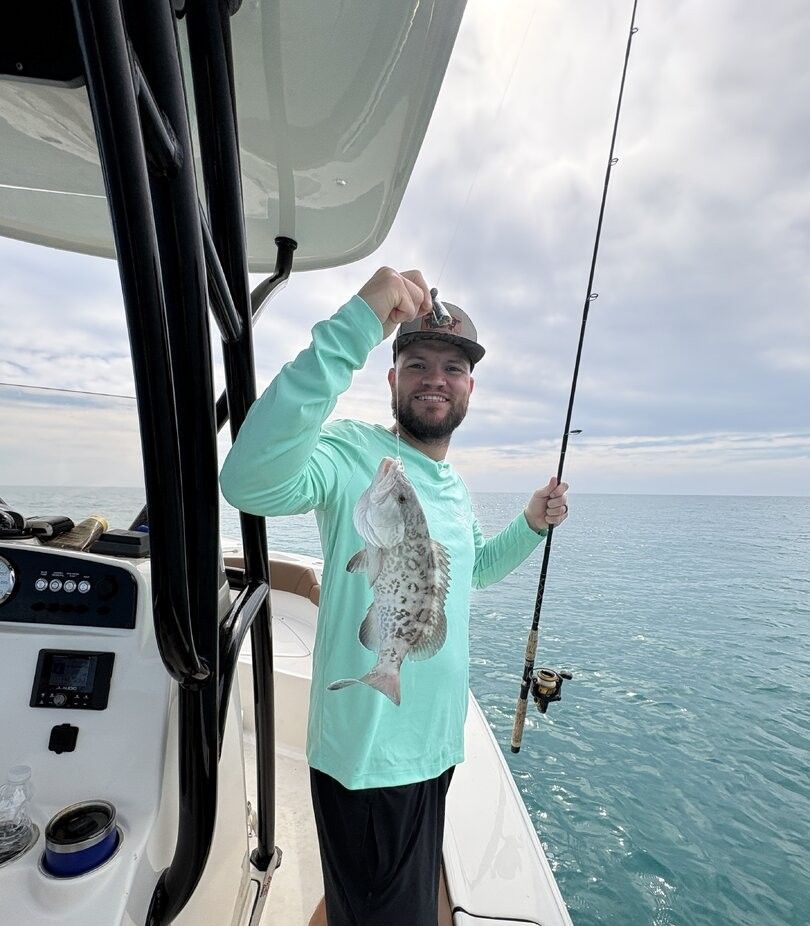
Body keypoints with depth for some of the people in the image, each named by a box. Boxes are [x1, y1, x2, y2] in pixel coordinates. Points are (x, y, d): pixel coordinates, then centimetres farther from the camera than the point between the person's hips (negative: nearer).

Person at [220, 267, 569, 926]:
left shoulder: (457, 488, 7)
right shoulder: (354, 452, -19)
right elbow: (251, 481, -40)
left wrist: (530, 526, 5)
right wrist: (354, 328, -44)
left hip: (435, 747, 8)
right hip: (367, 757, -8)